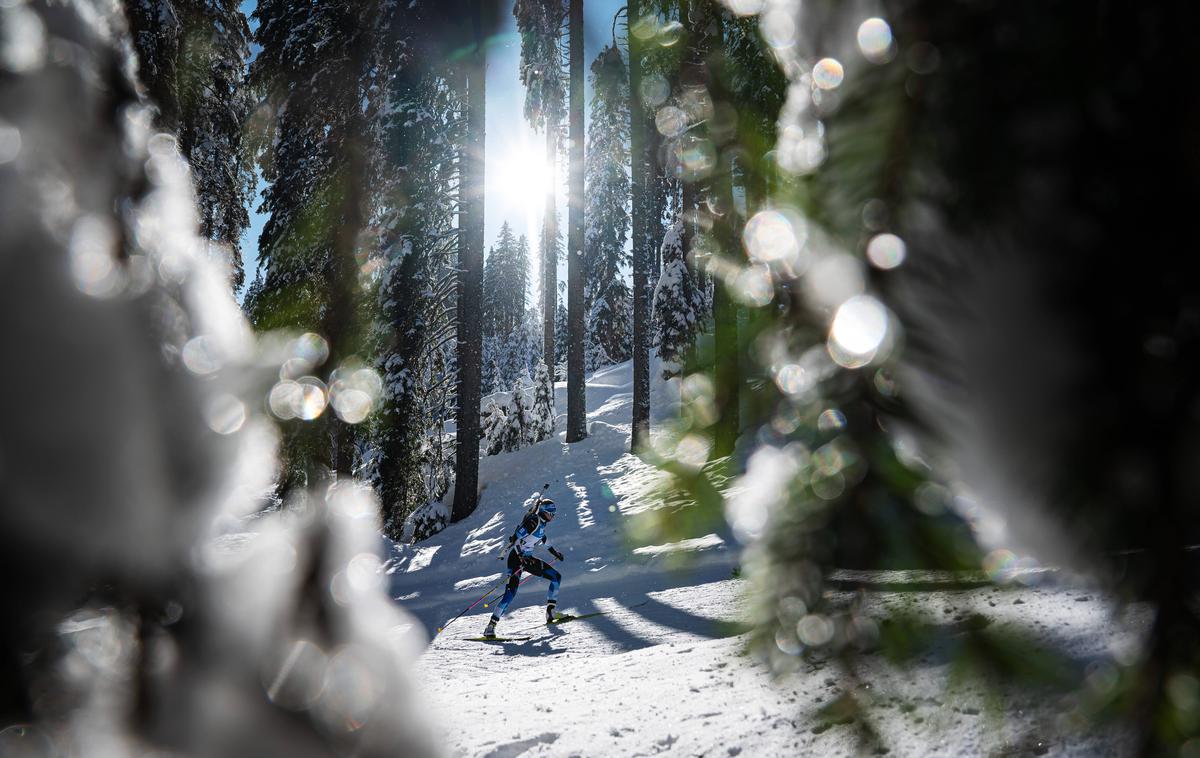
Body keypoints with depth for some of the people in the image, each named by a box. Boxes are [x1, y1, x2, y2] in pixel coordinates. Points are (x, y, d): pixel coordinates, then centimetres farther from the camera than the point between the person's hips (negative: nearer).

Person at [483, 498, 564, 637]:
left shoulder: (542, 523, 8)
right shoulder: (533, 521, -20)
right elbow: (515, 539, -25)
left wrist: (554, 552, 31)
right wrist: (522, 557, -33)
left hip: (527, 558, 9)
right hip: (516, 557, -9)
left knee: (556, 577, 4)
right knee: (511, 592, -20)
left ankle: (550, 612, 7)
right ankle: (491, 626, -16)